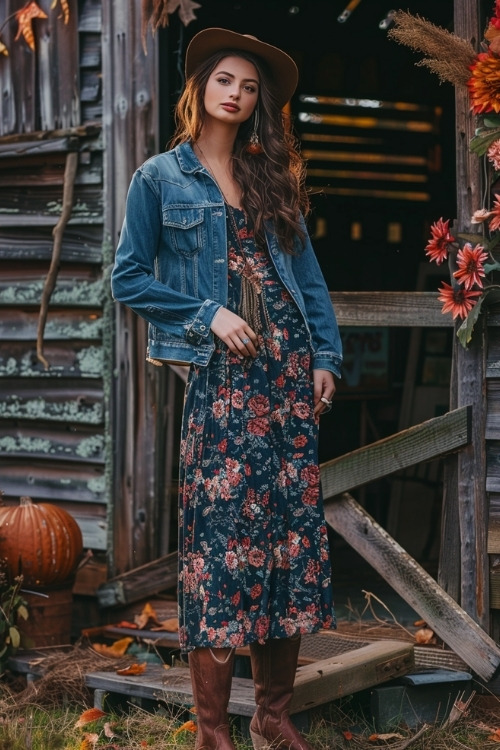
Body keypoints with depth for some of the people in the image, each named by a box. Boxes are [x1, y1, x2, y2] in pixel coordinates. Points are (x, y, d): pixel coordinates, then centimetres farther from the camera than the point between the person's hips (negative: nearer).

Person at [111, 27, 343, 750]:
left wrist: (325, 356, 7)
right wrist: (207, 315, -8)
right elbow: (129, 279, 3)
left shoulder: (272, 177, 17)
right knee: (222, 527, -8)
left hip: (288, 371, 4)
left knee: (292, 524, 2)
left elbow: (308, 273, 16)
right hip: (218, 375, -4)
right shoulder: (161, 178, 5)